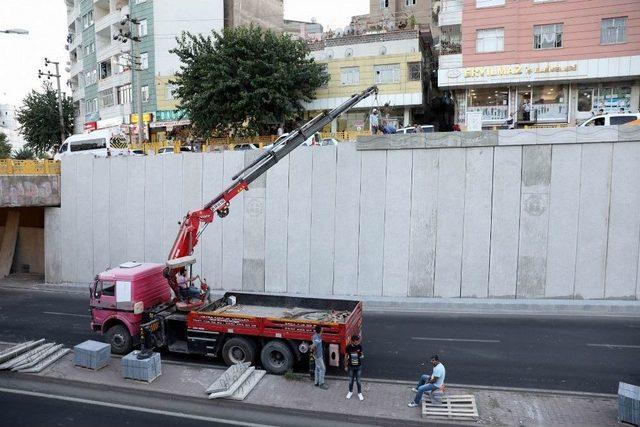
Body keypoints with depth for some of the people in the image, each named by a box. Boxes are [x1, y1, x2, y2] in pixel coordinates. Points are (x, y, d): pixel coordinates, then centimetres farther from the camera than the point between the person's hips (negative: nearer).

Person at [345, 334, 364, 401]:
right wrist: (345, 366, 2)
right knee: (351, 380, 15)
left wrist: (362, 355, -21)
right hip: (351, 366, 0)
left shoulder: (360, 346, -13)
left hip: (358, 366, 0)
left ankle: (359, 393, 28)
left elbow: (361, 353, 3)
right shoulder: (348, 347, -16)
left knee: (358, 381, 9)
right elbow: (346, 357, -4)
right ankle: (350, 392, 37)